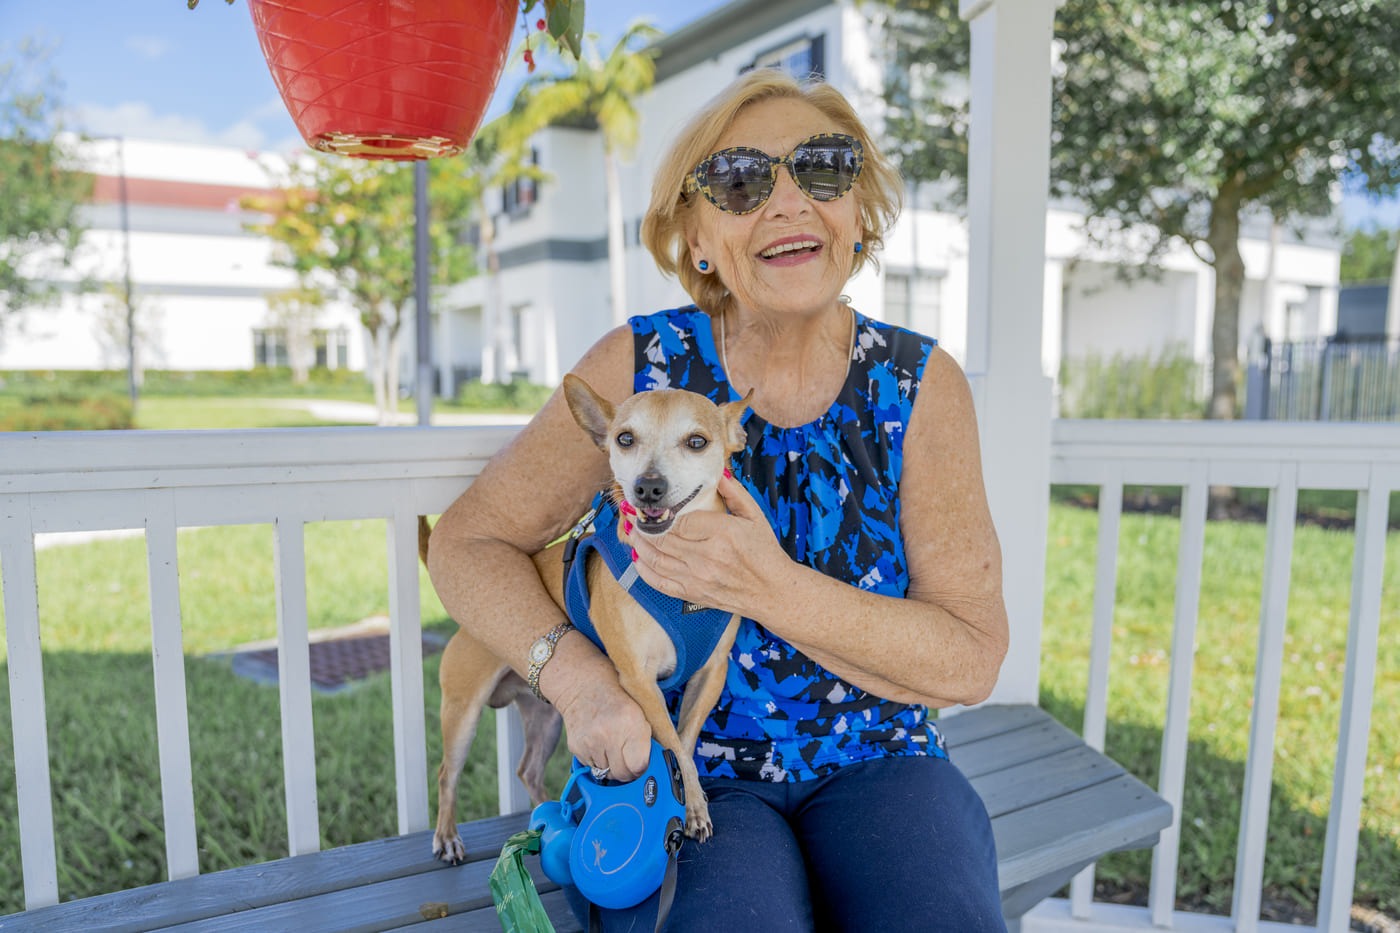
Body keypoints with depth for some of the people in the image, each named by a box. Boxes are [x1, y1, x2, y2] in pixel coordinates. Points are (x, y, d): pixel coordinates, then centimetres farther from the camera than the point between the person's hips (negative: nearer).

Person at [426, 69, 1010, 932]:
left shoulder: (920, 384, -5)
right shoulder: (641, 365, -7)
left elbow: (973, 660, -9)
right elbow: (468, 542, -2)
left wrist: (773, 589, -24)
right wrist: (578, 675, -19)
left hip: (876, 766, 2)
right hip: (684, 772, -1)